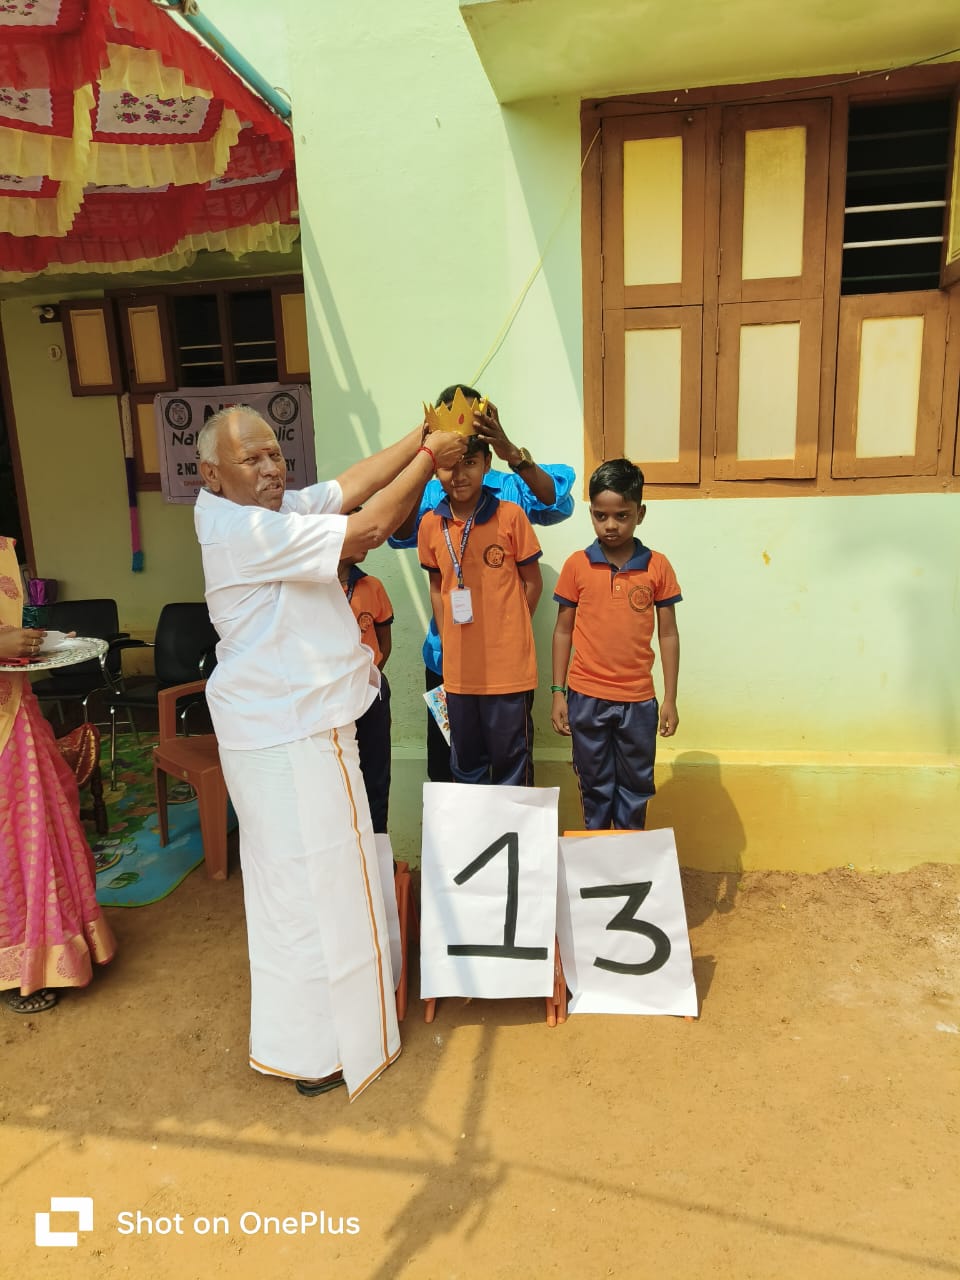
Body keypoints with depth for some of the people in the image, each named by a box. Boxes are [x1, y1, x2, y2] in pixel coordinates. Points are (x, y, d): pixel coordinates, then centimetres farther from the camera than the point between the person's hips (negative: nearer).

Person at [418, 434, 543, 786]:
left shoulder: (510, 516, -7)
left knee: (511, 760, 8)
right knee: (465, 762, 18)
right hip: (458, 668, 3)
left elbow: (532, 582, 0)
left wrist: (507, 633, -4)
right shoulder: (430, 525, 2)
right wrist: (448, 642, 4)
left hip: (508, 667, -3)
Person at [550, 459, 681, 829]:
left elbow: (668, 635, 2)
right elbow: (563, 630, 3)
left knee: (635, 789, 13)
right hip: (586, 698, 0)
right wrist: (558, 693, 1)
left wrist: (670, 699, 0)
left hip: (638, 701, 0)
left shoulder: (658, 566, -2)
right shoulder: (576, 565, -2)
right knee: (595, 788, 14)